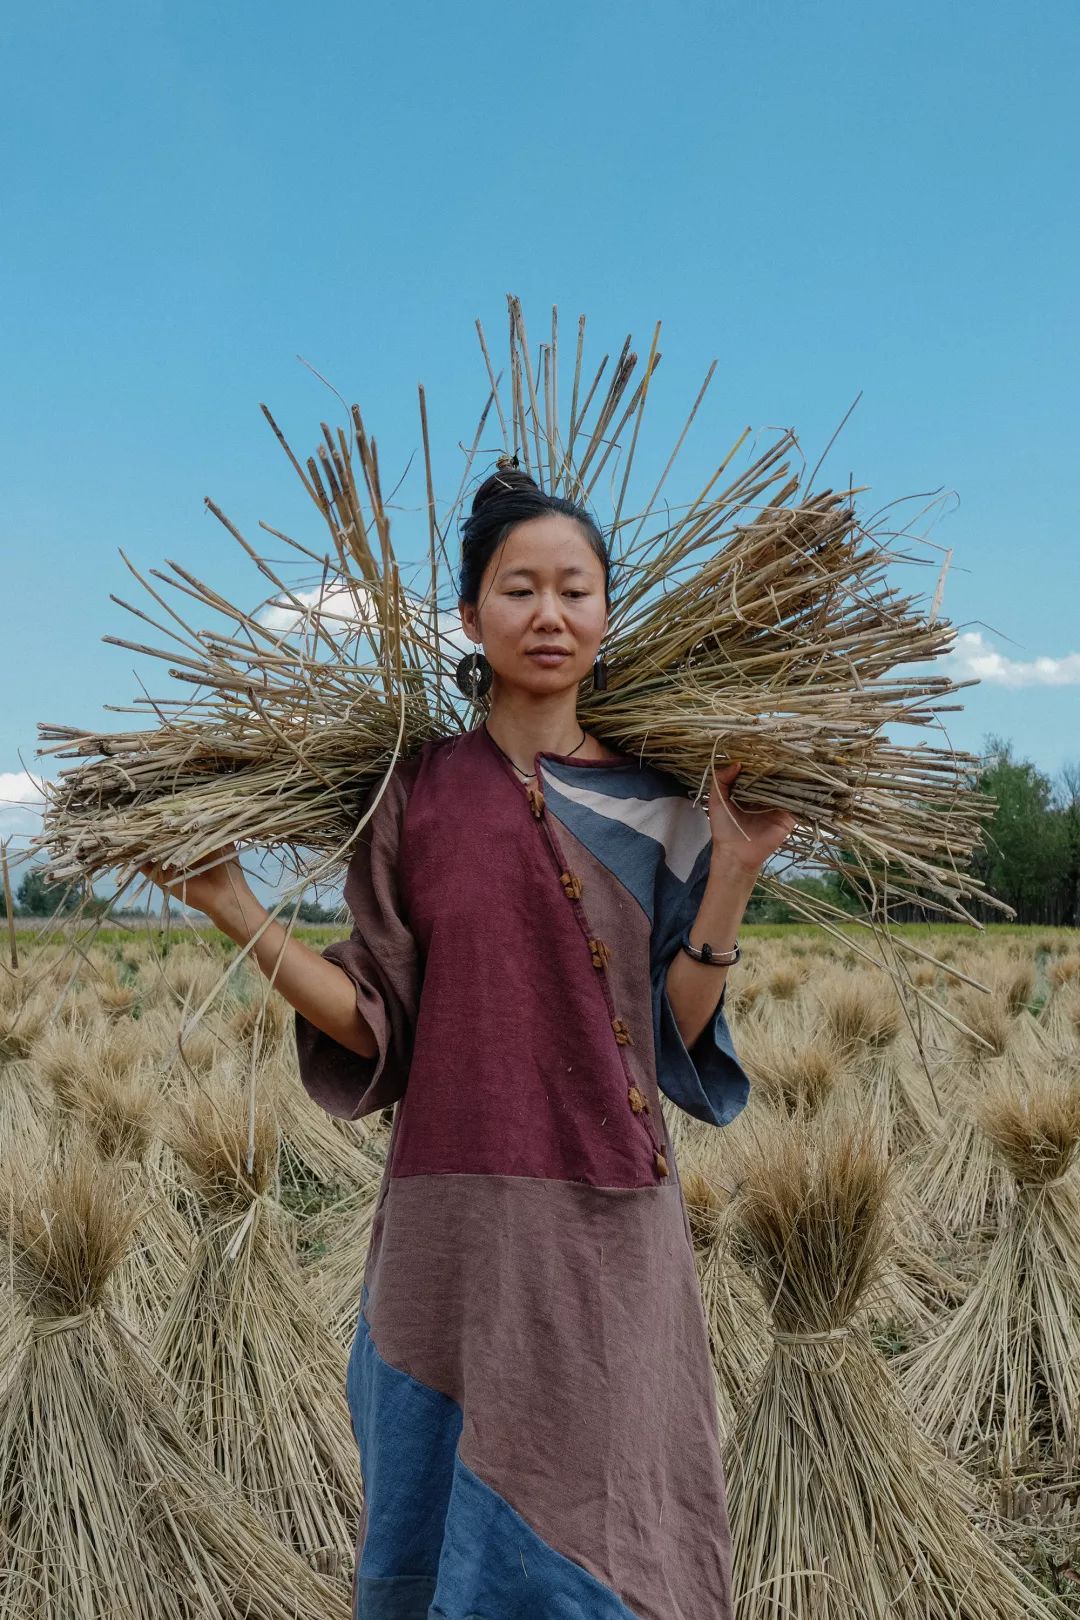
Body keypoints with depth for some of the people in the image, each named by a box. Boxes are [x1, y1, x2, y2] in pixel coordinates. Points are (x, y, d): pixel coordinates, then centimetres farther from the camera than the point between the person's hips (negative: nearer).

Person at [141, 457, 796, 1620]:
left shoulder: (653, 805, 3)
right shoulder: (415, 793, 1)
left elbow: (680, 1034, 1)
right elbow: (381, 1026, -1)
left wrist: (731, 879, -9)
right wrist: (236, 912, -8)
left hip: (606, 1226, 0)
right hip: (453, 1223, 0)